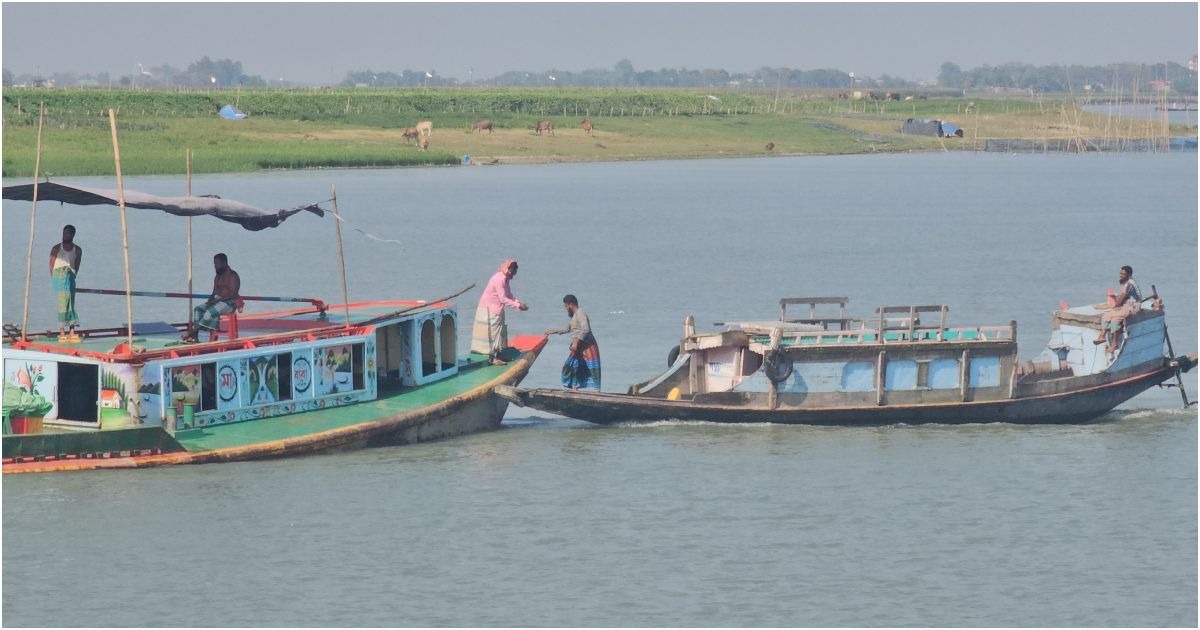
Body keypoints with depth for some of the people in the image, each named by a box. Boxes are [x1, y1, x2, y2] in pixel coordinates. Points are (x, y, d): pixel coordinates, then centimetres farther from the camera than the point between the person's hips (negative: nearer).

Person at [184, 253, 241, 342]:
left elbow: (233, 293, -18)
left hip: (229, 302, -9)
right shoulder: (218, 277, 18)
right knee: (197, 310, -11)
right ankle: (194, 336, -23)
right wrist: (211, 299, -5)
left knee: (210, 312, -32)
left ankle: (192, 332, -29)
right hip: (217, 301, 9)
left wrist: (216, 300, -21)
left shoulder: (232, 276, -9)